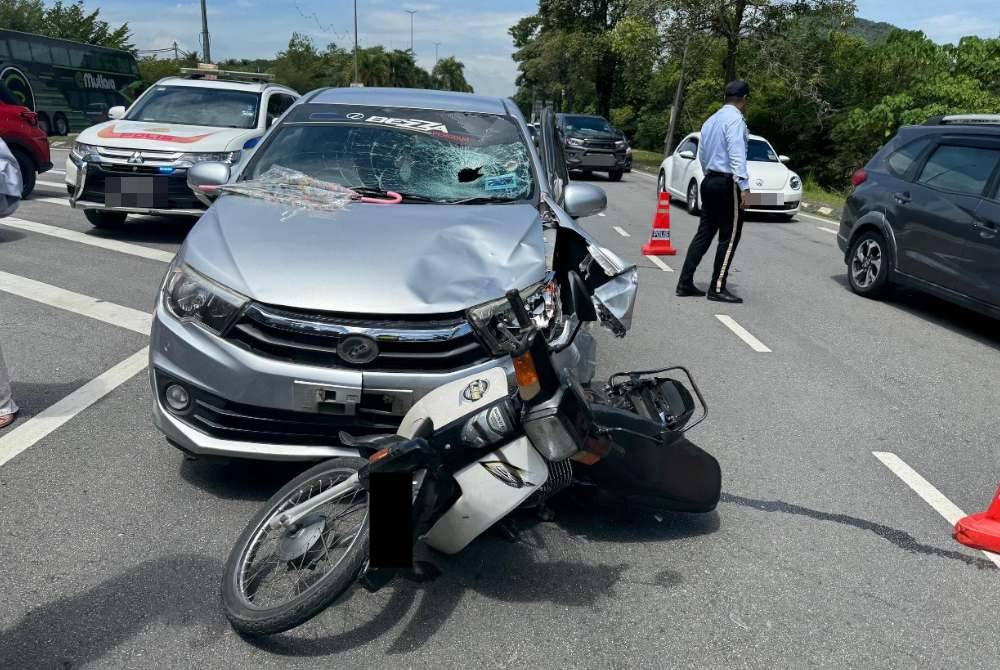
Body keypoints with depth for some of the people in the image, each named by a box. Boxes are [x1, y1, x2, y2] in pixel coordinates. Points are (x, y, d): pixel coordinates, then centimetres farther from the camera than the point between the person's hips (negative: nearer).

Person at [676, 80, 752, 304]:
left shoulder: (711, 120, 16)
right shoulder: (735, 119, -11)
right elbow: (737, 155, -20)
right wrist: (744, 186, -23)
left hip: (709, 181, 9)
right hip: (727, 183, -9)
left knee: (704, 233, 10)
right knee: (729, 237, -2)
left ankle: (685, 283, 9)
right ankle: (717, 288, 0)